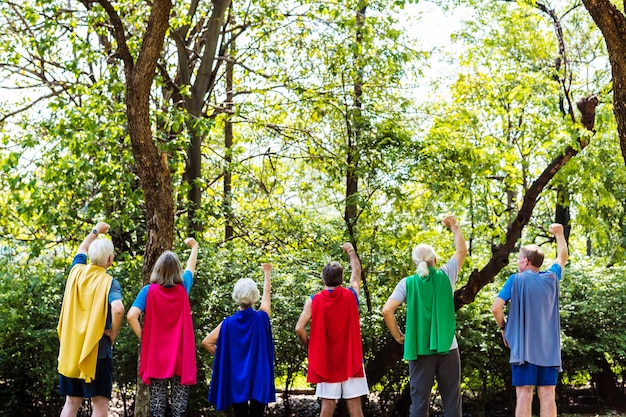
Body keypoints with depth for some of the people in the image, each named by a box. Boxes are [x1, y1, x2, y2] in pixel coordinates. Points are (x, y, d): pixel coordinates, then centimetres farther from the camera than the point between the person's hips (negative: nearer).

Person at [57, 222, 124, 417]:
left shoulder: (77, 271, 6)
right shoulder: (109, 282, -10)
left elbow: (82, 249, 29)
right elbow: (118, 309, -29)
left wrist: (96, 231, 43)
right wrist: (113, 334, -12)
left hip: (70, 349, 6)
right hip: (97, 350, -6)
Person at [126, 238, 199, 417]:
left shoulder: (149, 290, -8)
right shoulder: (183, 288, -2)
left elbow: (131, 316, -19)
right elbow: (191, 266, 18)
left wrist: (142, 336, -3)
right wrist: (194, 246, 36)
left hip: (156, 355, 0)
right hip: (180, 355, 1)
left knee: (157, 400, 5)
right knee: (179, 401, 4)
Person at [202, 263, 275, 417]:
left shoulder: (228, 323, -6)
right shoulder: (261, 318, -6)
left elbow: (206, 342, -5)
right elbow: (267, 293, 11)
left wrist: (224, 356, 6)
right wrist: (267, 273, 27)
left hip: (237, 379, 1)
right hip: (259, 378, 0)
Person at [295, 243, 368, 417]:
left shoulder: (313, 300, -4)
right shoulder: (351, 295, 0)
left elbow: (299, 328, -12)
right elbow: (357, 272, 20)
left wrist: (310, 347, 5)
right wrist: (351, 251, 36)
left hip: (325, 361, 0)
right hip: (351, 360, 0)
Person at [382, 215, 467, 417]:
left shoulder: (407, 283, -1)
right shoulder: (445, 276, 1)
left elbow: (387, 310, -12)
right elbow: (462, 250, 16)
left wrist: (398, 336, 2)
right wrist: (454, 226, 30)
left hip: (420, 349, 0)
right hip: (447, 347, 1)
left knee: (419, 401, 3)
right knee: (452, 401, 6)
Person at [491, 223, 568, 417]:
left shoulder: (516, 280, -4)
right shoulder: (551, 278, 7)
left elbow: (496, 308, -12)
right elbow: (563, 257, 28)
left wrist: (504, 328, 5)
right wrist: (559, 234, 41)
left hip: (524, 347, -3)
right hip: (549, 348, 3)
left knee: (524, 395, -5)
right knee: (547, 395, 3)